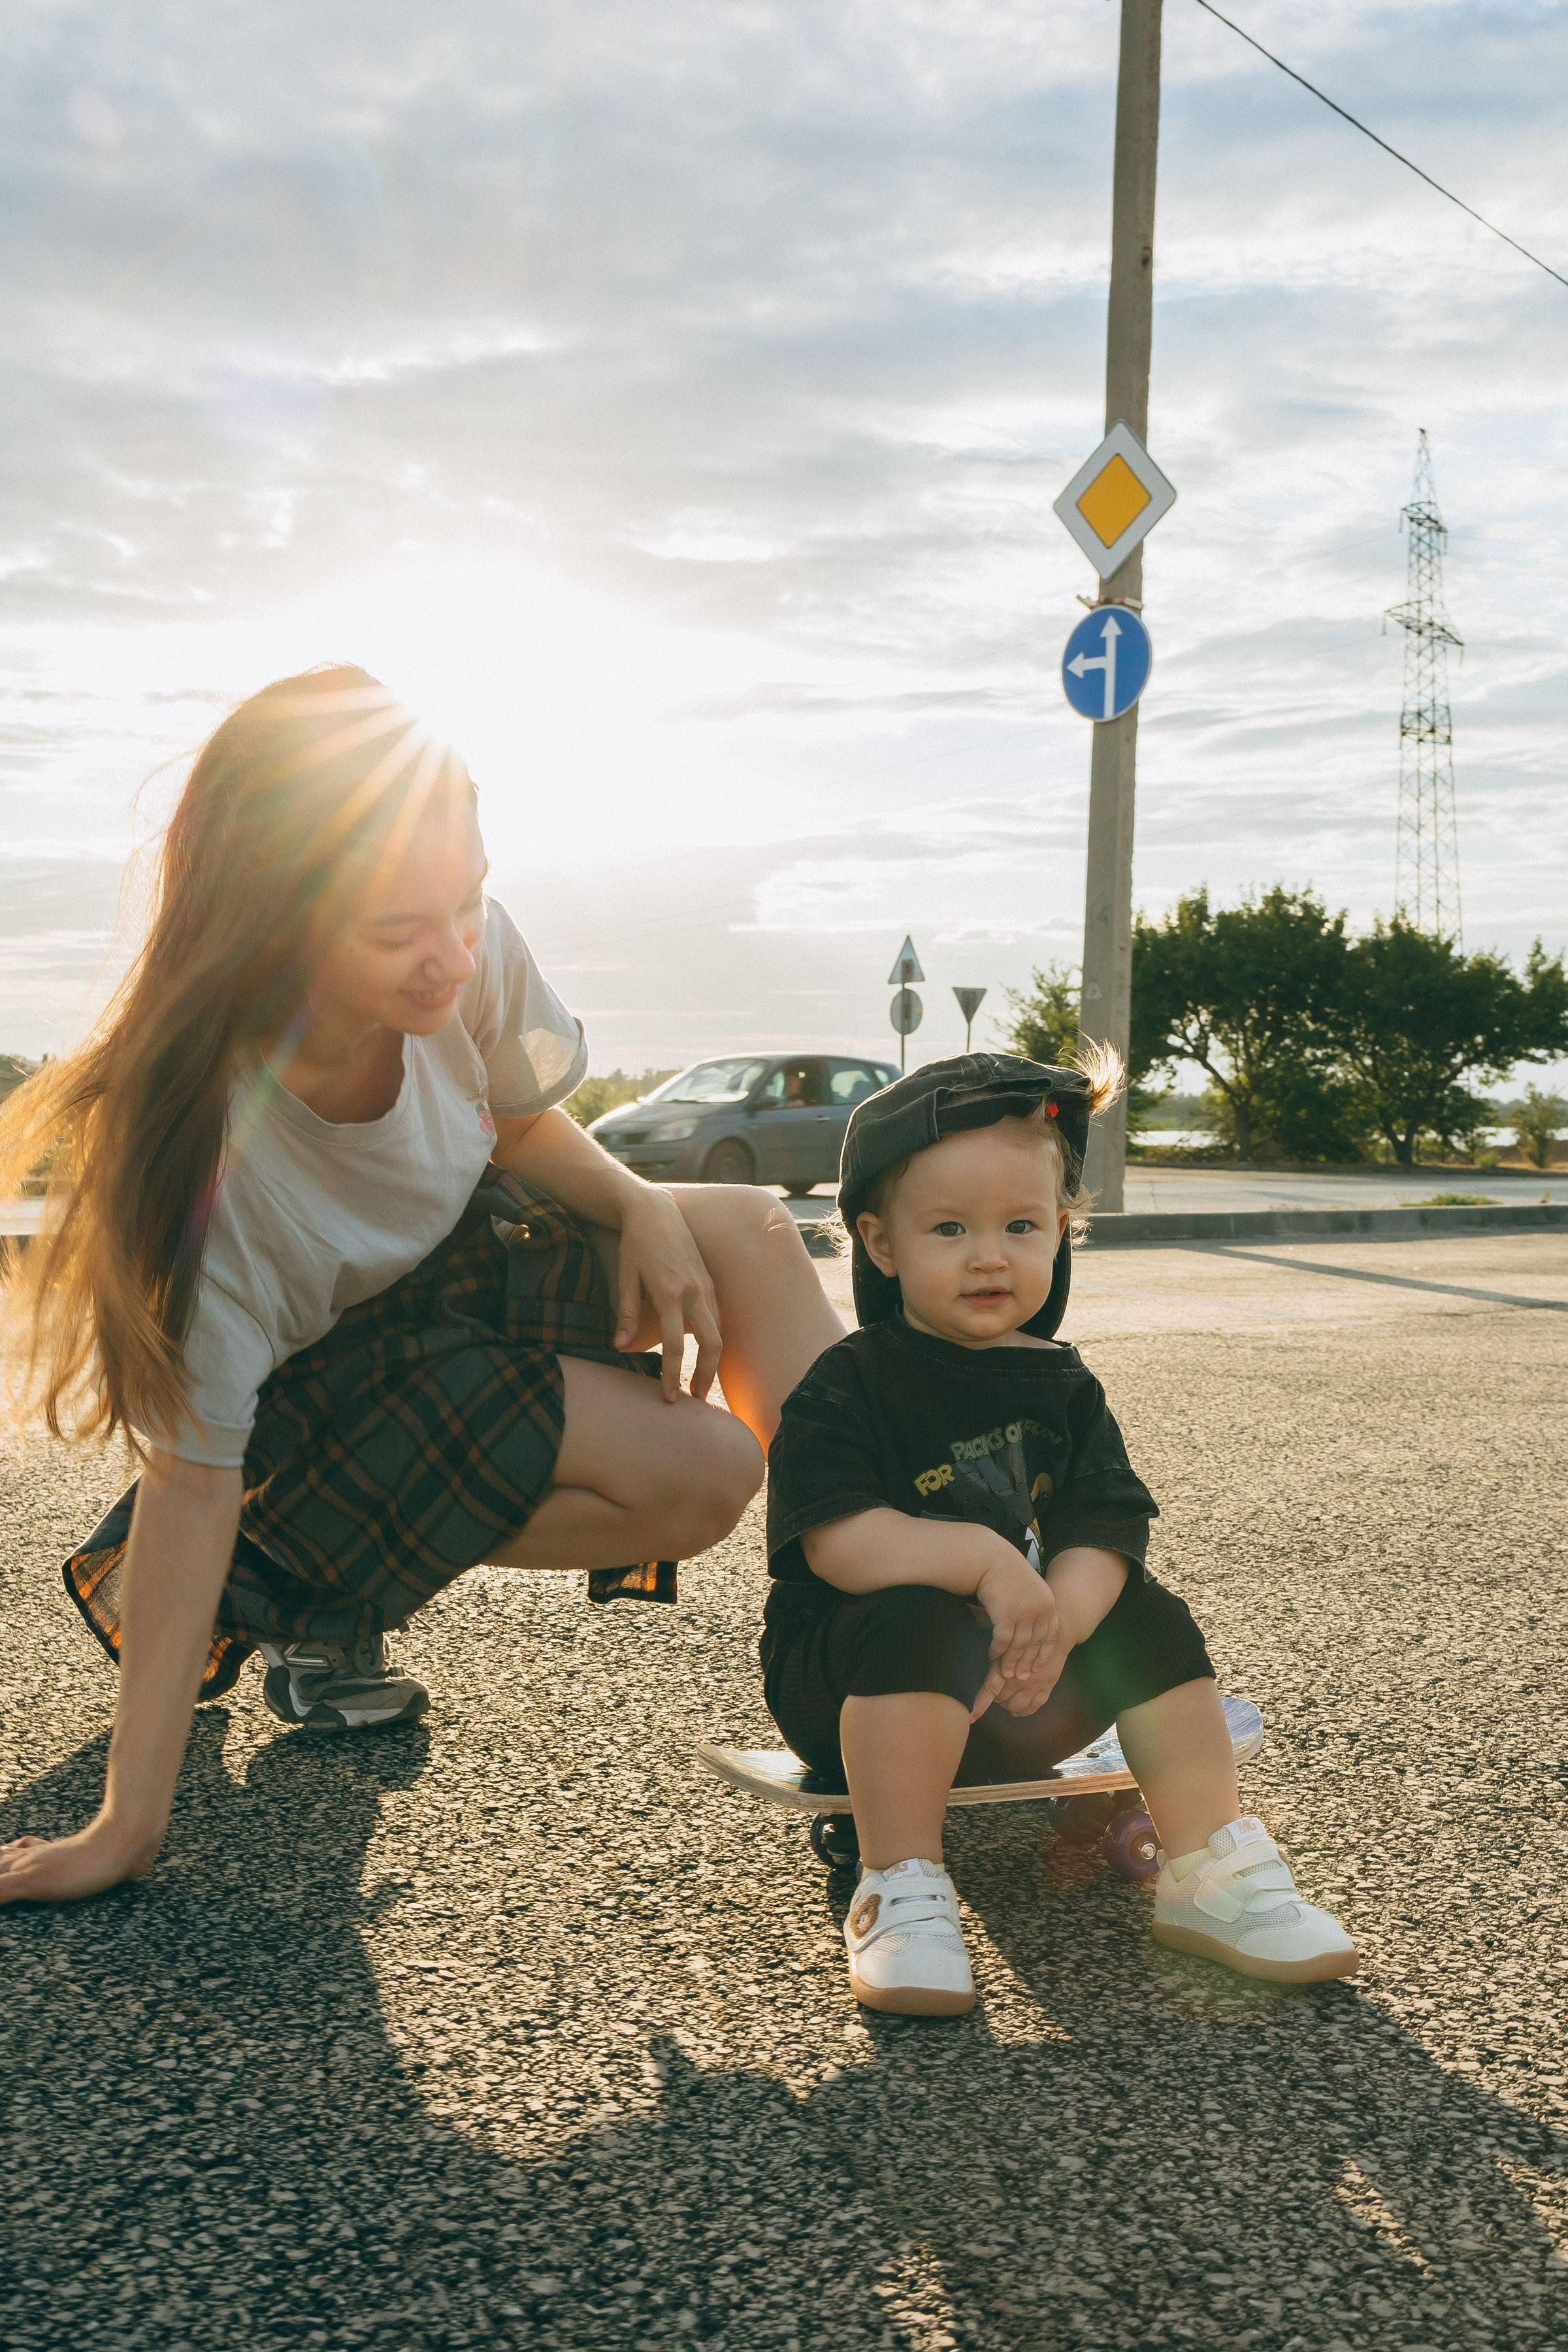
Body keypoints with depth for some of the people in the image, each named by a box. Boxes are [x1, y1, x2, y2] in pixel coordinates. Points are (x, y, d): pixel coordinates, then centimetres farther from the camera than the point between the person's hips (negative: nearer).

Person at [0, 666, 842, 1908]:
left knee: (749, 1229, -14)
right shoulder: (204, 1144, -36)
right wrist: (129, 1828, -31)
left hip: (462, 1261, 6)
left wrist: (641, 1208, -19)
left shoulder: (469, 951, -23)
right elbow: (191, 1475, -32)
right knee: (700, 1472, -22)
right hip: (316, 1377, -6)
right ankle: (310, 1587, -6)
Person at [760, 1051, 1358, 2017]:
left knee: (1150, 1619, -12)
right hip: (850, 1686, -5)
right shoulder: (851, 1384, -11)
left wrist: (1055, 1622, -27)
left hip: (1019, 1692, 5)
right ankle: (900, 1893, -25)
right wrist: (983, 1558, -34)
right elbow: (837, 1542, -24)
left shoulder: (1060, 1384, 4)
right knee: (919, 1623, -34)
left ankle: (1215, 1872, 0)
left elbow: (1100, 1535, -6)